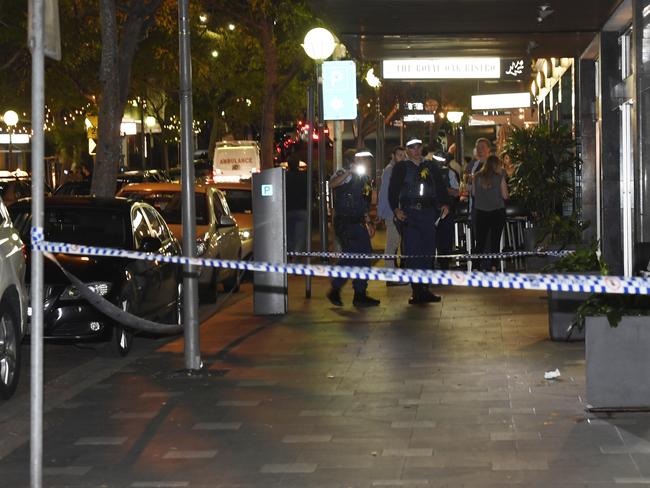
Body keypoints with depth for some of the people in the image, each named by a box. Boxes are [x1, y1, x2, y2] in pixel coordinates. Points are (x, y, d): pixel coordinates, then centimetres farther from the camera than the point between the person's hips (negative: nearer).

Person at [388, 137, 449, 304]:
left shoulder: (431, 167, 16)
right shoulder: (401, 167, 7)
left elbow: (440, 187, 15)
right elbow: (393, 190, 1)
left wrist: (444, 204, -1)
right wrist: (396, 209, -12)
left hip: (428, 212, 3)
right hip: (408, 213, -3)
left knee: (428, 251, 0)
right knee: (412, 252, -8)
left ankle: (424, 289, 6)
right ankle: (417, 290, -4)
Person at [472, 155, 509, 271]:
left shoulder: (477, 176, -2)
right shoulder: (499, 177, -7)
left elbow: (474, 193, 6)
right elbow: (505, 195, -4)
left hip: (481, 212, 1)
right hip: (497, 212, -1)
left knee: (481, 239, 7)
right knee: (495, 239, 7)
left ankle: (482, 266, 1)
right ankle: (493, 265, 5)